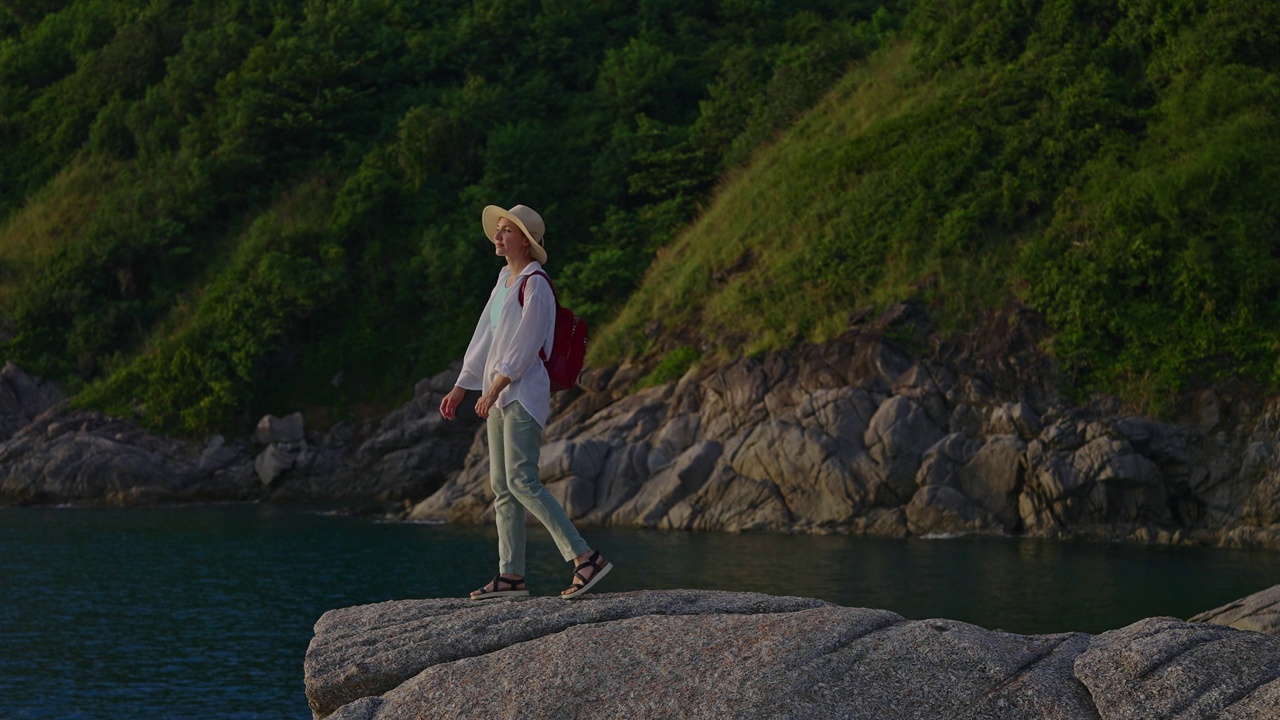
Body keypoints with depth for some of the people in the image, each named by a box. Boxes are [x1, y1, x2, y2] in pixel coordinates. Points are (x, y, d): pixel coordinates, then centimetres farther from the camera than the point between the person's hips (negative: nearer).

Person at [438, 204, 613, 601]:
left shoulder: (535, 285, -12)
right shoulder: (505, 281, 16)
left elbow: (525, 345, -17)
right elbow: (485, 338, 20)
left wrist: (494, 388, -17)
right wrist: (460, 388, 21)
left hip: (523, 393, -10)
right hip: (500, 394, 10)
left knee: (522, 480, -17)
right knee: (501, 485, 8)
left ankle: (585, 557, -18)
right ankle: (511, 575, 10)